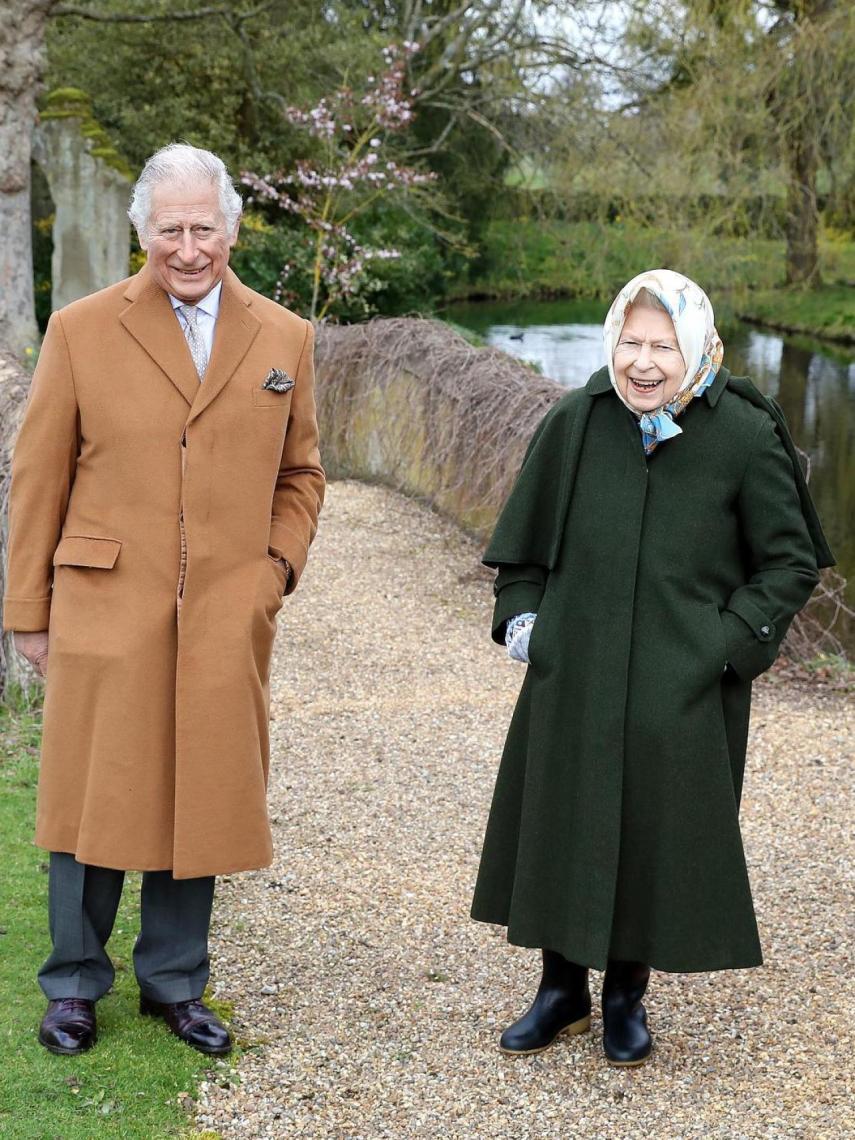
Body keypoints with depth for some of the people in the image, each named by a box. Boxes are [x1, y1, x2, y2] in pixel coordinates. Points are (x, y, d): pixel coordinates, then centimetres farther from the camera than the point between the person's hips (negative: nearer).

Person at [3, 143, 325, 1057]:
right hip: (106, 612, -2)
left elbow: (300, 475, 17)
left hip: (227, 623, 2)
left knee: (201, 802, 9)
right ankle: (74, 984, 23)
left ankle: (174, 983, 26)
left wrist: (277, 569, 3)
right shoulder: (82, 330, 1)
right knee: (95, 801, 5)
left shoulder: (284, 338, 8)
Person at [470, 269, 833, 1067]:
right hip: (574, 675, 2)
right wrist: (519, 614, 1)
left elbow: (791, 561, -1)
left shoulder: (745, 438, -10)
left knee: (658, 836, 8)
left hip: (684, 692, -2)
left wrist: (732, 641, -10)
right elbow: (523, 538, 11)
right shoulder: (574, 425, -3)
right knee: (561, 826, 11)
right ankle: (562, 987, 31)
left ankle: (626, 996, 29)